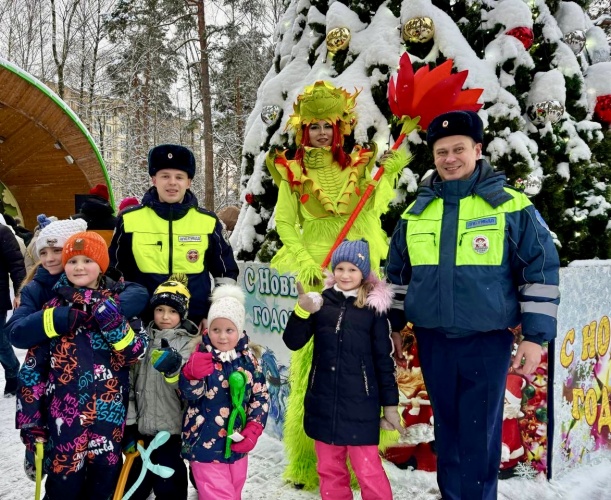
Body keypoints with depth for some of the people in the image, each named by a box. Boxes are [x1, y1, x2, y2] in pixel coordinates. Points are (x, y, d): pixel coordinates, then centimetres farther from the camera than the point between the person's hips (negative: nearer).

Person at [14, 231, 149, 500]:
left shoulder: (120, 303, 3)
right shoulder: (54, 309, 1)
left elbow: (136, 353, -7)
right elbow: (32, 369, 2)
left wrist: (114, 324, -22)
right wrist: (30, 420, 0)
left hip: (109, 413, 1)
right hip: (64, 414, -1)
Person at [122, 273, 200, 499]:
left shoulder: (189, 343, -7)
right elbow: (129, 382, 7)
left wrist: (173, 370, -38)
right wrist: (129, 424, 4)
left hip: (171, 429, -4)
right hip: (141, 427, 4)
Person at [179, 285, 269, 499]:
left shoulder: (249, 359, -2)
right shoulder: (201, 356, -12)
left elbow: (261, 397, 2)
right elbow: (190, 394, -22)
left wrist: (253, 430, -8)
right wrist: (192, 374, -42)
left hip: (237, 443, 5)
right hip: (205, 443, -4)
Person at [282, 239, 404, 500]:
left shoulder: (374, 308, -4)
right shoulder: (322, 302, 1)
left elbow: (384, 360, 0)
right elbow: (293, 342, -2)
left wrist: (390, 404, 2)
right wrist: (302, 312, -19)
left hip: (360, 404, -3)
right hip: (323, 403, 3)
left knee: (368, 470, -2)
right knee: (329, 469, 14)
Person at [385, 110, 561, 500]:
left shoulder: (511, 206, -5)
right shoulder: (415, 213, 6)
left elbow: (542, 272, -4)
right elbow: (397, 274, 16)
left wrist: (535, 337, -8)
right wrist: (392, 327, 16)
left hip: (487, 341, -3)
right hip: (432, 341, 4)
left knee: (479, 436, 4)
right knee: (447, 430, 15)